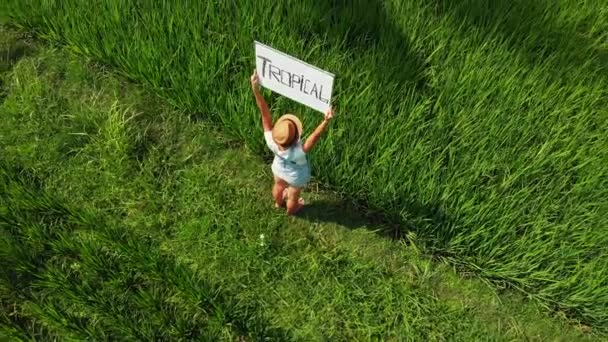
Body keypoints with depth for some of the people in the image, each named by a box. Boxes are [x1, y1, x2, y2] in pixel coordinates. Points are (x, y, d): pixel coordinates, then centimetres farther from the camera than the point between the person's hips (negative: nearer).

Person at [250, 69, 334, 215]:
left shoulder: (271, 141, -42)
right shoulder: (298, 152, -50)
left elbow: (265, 113, -44)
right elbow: (315, 136, -55)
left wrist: (255, 89, -47)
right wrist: (326, 121, -70)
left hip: (279, 169, 3)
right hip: (296, 176, -3)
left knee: (279, 186, 36)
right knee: (293, 196, 30)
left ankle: (278, 203, 70)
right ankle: (291, 210, 64)